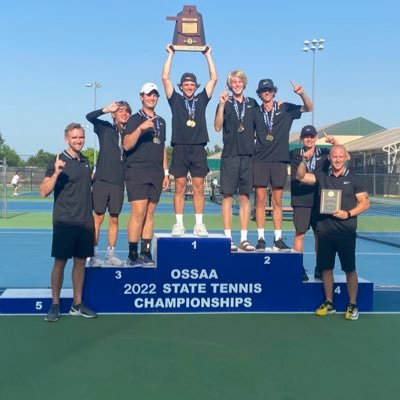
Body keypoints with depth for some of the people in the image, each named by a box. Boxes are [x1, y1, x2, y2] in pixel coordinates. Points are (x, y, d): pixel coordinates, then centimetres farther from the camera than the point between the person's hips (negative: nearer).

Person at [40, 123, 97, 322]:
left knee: (80, 261, 8)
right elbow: (44, 191, -14)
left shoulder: (85, 161, 12)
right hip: (64, 222, -5)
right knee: (60, 262, 0)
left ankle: (77, 304, 16)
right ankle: (55, 305, 10)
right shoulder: (58, 162, -7)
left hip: (85, 222, 6)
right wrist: (56, 173, -27)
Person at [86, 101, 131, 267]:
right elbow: (89, 116, -10)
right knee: (98, 217, -1)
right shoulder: (105, 128, 3)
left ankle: (110, 254, 16)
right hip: (102, 180, -3)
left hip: (118, 183, 3)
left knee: (114, 219, 7)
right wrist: (107, 109, -24)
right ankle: (94, 255, 6)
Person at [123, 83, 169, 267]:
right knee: (138, 212, -12)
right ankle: (132, 255, -6)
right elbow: (127, 145, -12)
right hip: (137, 172, -5)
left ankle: (145, 253, 9)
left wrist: (166, 172, 18)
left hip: (156, 174, 6)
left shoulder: (161, 121, 18)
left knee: (150, 213, 5)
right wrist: (140, 128, -25)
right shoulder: (135, 119, 0)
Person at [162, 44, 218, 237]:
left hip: (198, 149, 1)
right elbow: (165, 77, 4)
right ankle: (179, 224, 3)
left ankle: (199, 225, 4)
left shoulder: (201, 99, 15)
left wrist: (208, 55, 14)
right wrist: (171, 54, 7)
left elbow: (214, 78, 13)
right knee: (180, 187, 0)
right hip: (180, 149, -1)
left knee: (199, 187, 1)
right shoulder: (175, 100, 11)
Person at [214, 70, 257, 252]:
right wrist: (222, 105, -15)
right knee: (228, 196, -3)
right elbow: (217, 127, -8)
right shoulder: (225, 103, 4)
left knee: (245, 196, 4)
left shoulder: (252, 103, 13)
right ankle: (228, 238, 2)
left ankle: (244, 239, 9)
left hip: (248, 154, 3)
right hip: (230, 154, -3)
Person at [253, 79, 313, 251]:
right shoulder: (256, 112, 8)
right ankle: (261, 239, 5)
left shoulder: (285, 109, 6)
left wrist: (302, 94, -13)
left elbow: (309, 108, 4)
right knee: (260, 200, -1)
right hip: (260, 160, 0)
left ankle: (278, 239, 9)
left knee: (277, 201, 4)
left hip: (279, 160, 0)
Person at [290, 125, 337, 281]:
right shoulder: (294, 154, 5)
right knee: (299, 233, -3)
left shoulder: (324, 153, 5)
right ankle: (299, 268, 4)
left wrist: (334, 143, -16)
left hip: (319, 199, 1)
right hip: (300, 200, -1)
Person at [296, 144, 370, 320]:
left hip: (346, 230, -3)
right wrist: (305, 161, -11)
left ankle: (353, 305, 11)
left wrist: (348, 213, -12)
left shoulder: (353, 179, 2)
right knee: (326, 267, 8)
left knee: (349, 268, 0)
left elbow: (365, 202, 1)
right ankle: (329, 303, 20)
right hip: (324, 230, 3)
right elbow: (300, 176, 3)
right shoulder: (322, 177, 9)